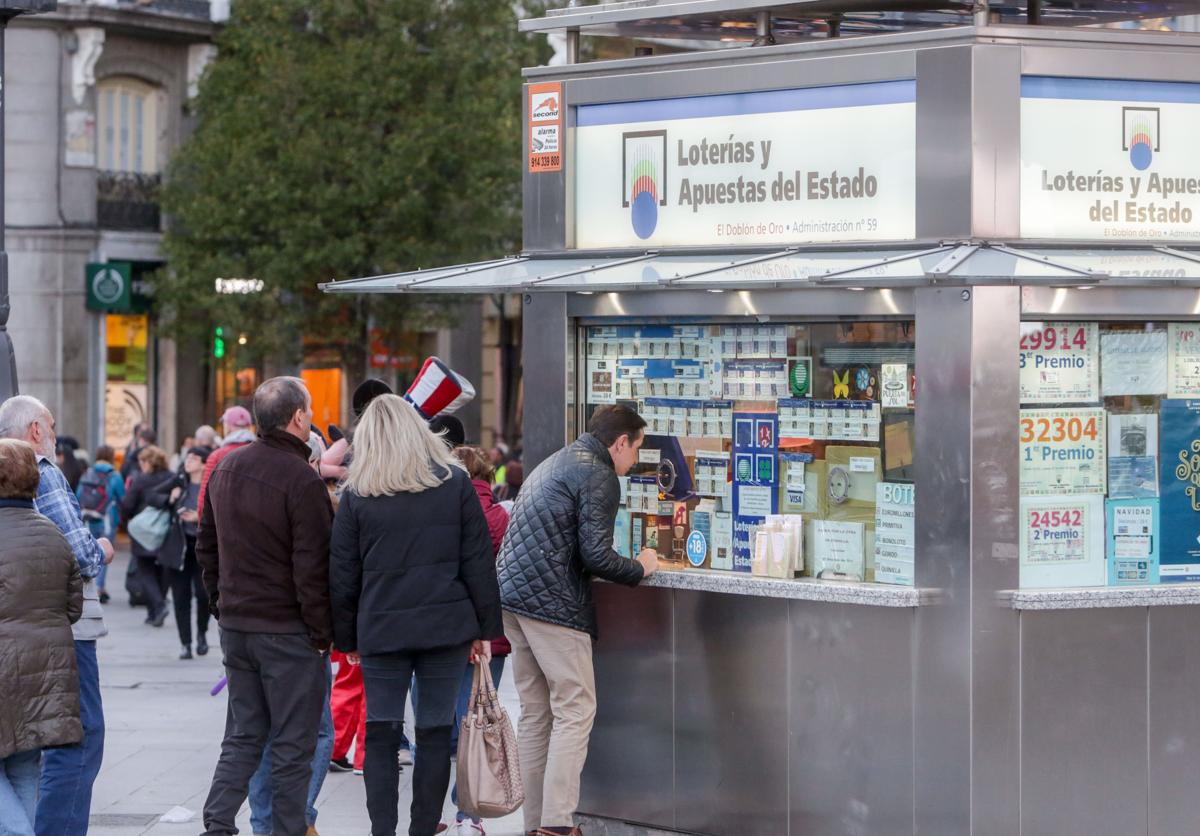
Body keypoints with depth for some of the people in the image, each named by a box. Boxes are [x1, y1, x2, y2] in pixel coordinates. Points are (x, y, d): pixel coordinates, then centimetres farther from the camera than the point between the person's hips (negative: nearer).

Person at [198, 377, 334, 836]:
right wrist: (321, 631, -10)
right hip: (288, 631, -7)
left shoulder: (226, 469, 8)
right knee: (293, 744, 2)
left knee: (243, 735, 15)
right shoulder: (301, 480, -17)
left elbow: (206, 545, 17)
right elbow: (311, 566, -18)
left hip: (235, 625, 7)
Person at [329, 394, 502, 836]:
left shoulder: (357, 494, 1)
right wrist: (486, 627, 7)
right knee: (435, 732, 7)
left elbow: (342, 575, 3)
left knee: (381, 735, 4)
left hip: (381, 630, 0)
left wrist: (347, 637, 12)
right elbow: (479, 562, 2)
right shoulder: (454, 483, 2)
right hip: (445, 626, 0)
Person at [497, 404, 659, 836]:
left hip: (513, 593, 9)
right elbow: (596, 556, -15)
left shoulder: (554, 464, 22)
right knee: (575, 712, -6)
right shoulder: (598, 477, -8)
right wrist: (640, 568, 3)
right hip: (552, 602, -9)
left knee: (535, 715, 11)